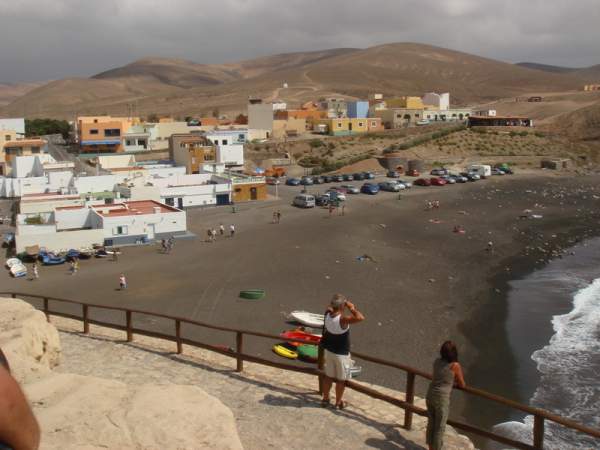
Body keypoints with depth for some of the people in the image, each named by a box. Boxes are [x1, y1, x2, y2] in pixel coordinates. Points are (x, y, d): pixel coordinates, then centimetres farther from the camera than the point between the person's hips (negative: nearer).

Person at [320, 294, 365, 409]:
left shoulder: (327, 314, -12)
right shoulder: (342, 319, -33)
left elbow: (330, 308, 13)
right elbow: (360, 318, -42)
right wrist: (351, 308, -28)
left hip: (328, 351, 6)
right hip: (341, 354, -6)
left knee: (328, 376, 22)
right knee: (341, 379, 13)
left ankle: (325, 398, 35)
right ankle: (338, 402, 27)